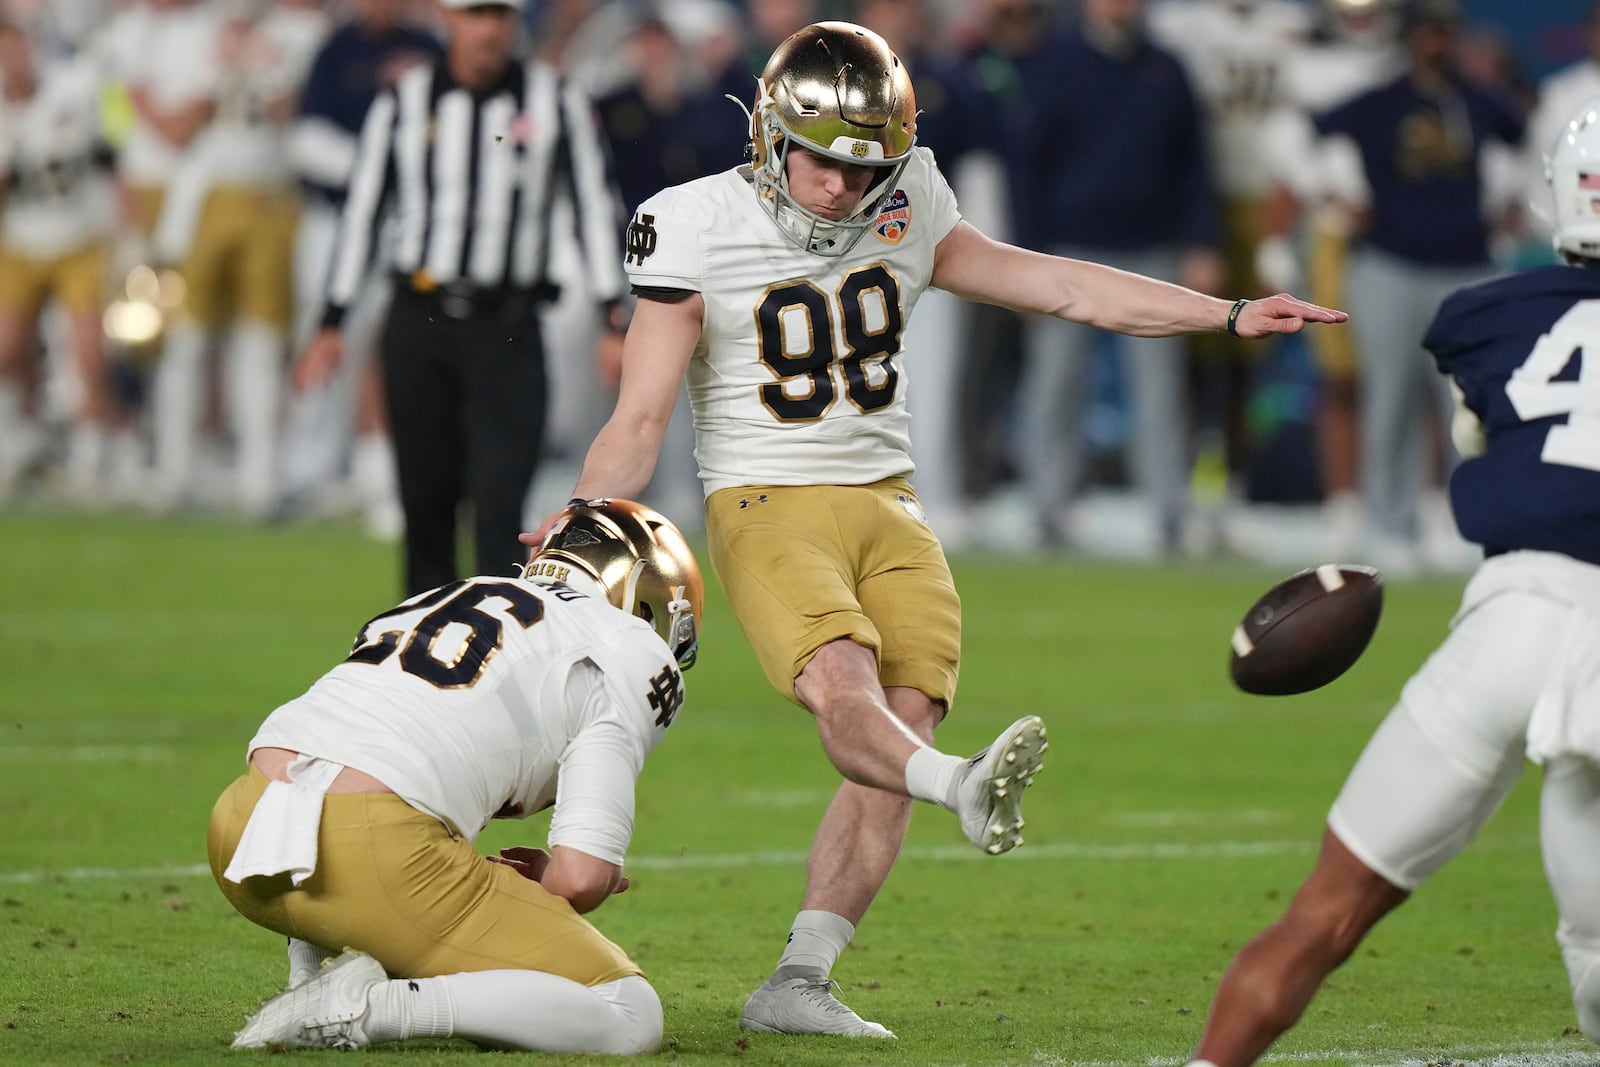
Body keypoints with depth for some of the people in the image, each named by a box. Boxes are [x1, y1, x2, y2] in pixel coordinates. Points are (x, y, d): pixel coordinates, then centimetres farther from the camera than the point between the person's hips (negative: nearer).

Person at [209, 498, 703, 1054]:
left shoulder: (447, 599, 31)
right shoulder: (631, 655, 11)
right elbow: (581, 878, 0)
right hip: (377, 857, -7)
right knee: (629, 1017, 1)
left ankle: (314, 984, 17)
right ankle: (373, 1008, -13)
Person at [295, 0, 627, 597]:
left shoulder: (556, 101, 4)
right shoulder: (404, 102, 6)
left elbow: (595, 206, 6)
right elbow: (361, 210, 11)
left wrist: (614, 318, -2)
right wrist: (332, 324, 8)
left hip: (506, 328, -2)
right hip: (419, 321, 2)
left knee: (498, 498, -13)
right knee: (425, 498, 5)